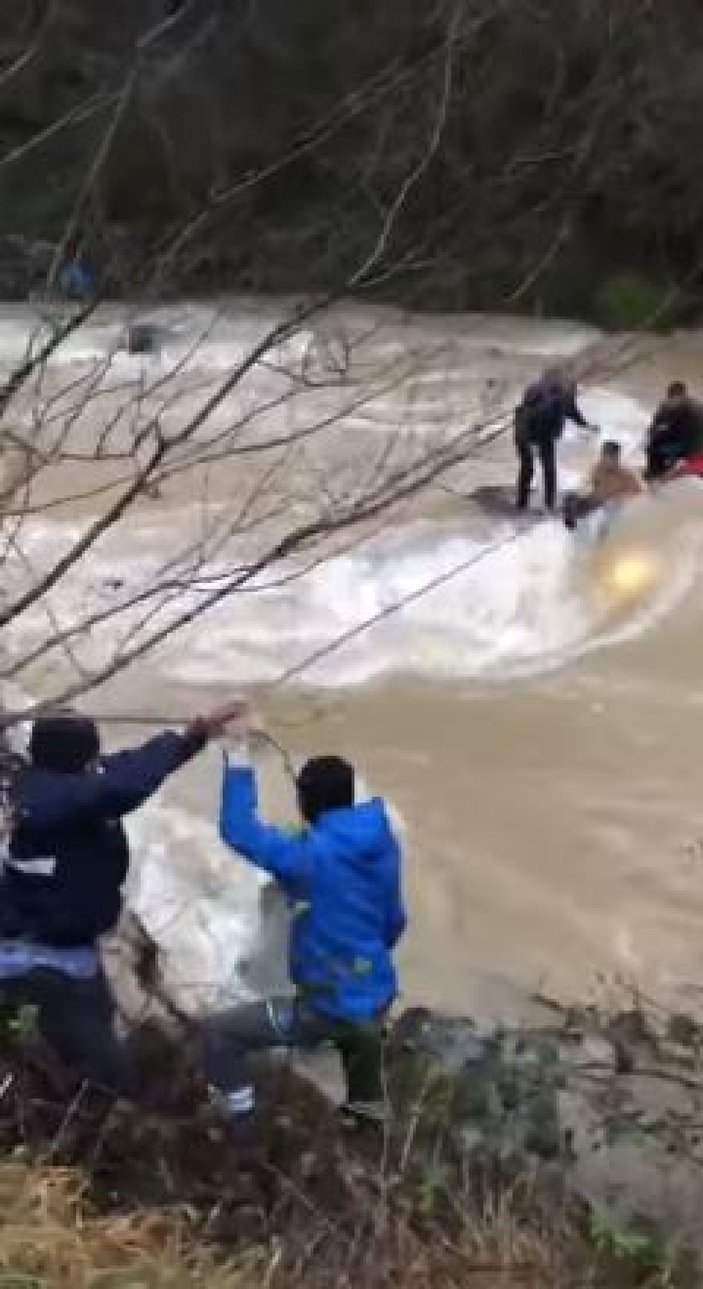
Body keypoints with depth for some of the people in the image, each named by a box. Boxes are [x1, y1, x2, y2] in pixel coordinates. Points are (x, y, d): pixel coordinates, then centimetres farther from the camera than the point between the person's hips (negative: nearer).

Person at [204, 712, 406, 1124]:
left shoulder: (311, 856, -24)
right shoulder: (382, 845, -2)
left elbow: (238, 831, -29)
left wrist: (239, 755, -23)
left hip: (330, 1009, -7)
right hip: (376, 999, 7)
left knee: (221, 1034, 4)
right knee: (361, 1030, 42)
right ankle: (368, 1106, 63)